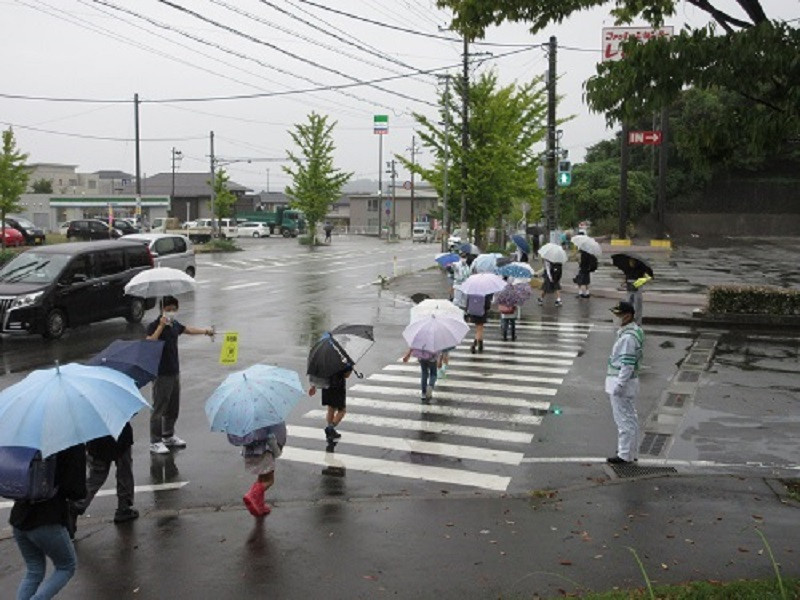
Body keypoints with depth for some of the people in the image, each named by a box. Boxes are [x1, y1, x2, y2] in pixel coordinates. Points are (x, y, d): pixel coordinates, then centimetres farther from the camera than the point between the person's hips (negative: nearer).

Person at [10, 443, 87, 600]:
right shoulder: (75, 447, -14)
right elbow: (77, 492, -15)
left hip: (19, 518, 6)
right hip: (48, 522, -6)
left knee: (34, 571, 22)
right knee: (67, 567, 15)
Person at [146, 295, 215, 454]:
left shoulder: (175, 324, 9)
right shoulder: (154, 325, -13)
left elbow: (188, 329, 29)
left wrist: (205, 331, 33)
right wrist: (161, 326, -31)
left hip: (174, 371, 8)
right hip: (161, 374, -8)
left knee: (173, 407, 17)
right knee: (159, 408, -4)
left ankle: (169, 436, 32)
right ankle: (155, 442, 3)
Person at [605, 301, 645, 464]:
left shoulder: (628, 337, -23)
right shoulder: (636, 331, 10)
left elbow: (627, 364, -25)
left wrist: (619, 385, -22)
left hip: (622, 383, -11)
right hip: (630, 381, 11)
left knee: (624, 420, -2)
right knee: (631, 418, 17)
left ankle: (624, 455, 6)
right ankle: (632, 452, 28)